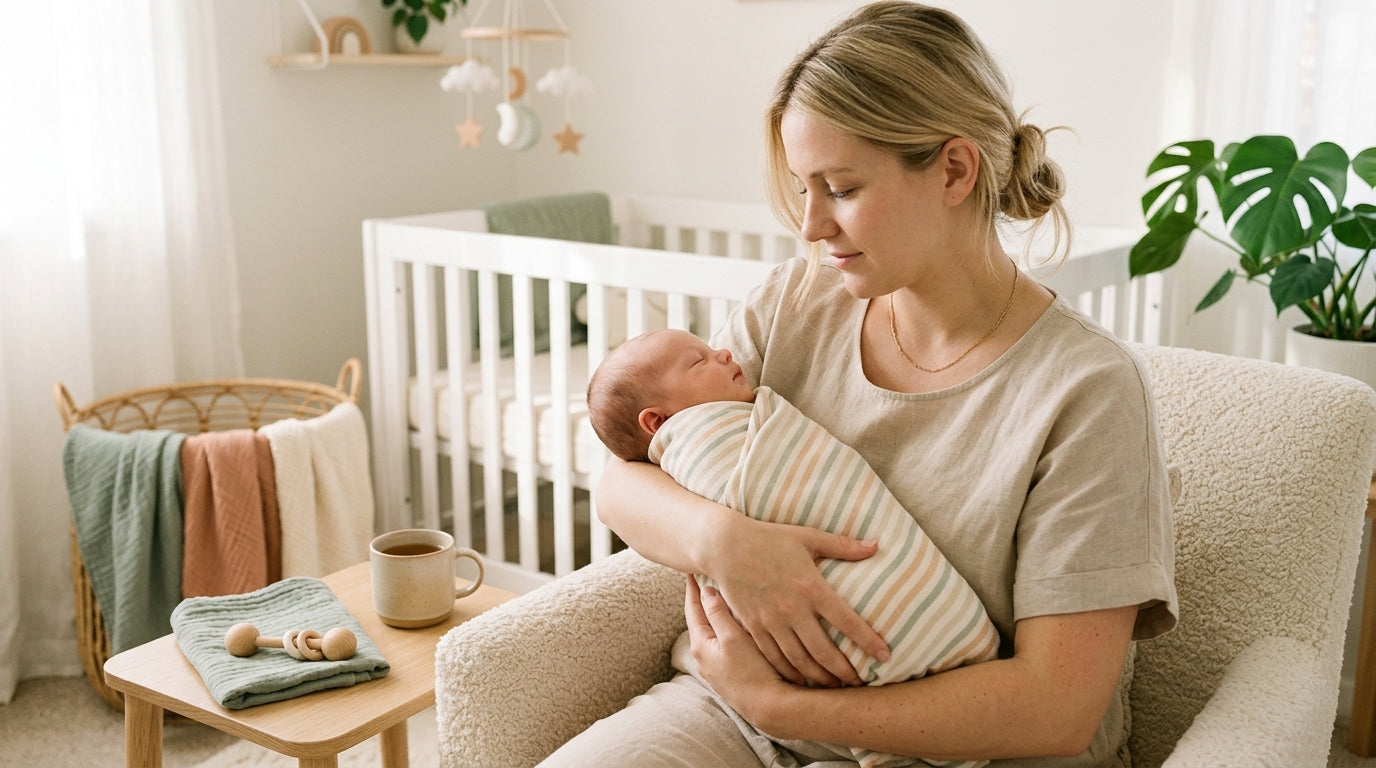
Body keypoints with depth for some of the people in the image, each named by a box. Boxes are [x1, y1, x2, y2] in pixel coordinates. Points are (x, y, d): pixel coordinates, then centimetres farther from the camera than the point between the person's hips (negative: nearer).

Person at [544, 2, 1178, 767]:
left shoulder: (1086, 389, -15)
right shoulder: (792, 305, 0)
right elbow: (621, 482, 0)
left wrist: (774, 703, -20)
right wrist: (720, 537, -24)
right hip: (743, 706, 4)